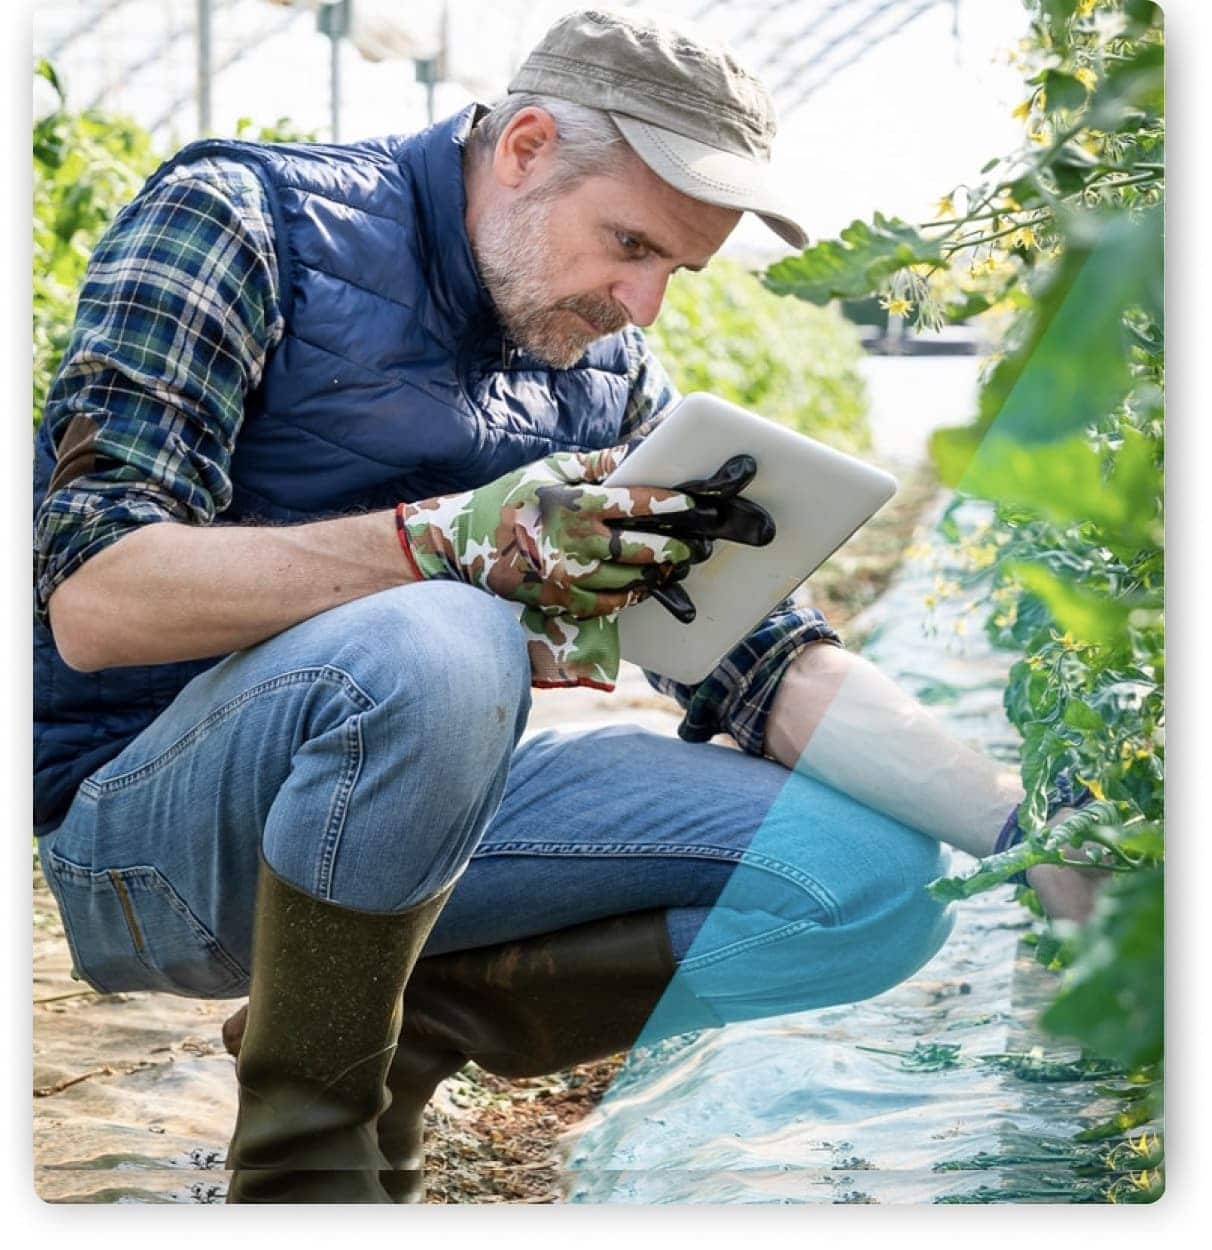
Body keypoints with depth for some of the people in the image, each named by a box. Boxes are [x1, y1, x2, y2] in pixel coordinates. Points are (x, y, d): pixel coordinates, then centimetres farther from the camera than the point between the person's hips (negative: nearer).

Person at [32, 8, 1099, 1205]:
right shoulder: (237, 219, -9)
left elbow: (753, 655, 3)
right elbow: (91, 599, -19)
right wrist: (451, 541, -31)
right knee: (434, 649, -38)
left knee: (877, 881, -9)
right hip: (144, 819, -5)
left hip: (420, 809, 6)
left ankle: (403, 1023, -2)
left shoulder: (607, 377, 9)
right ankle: (302, 1146, -15)